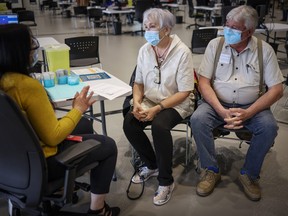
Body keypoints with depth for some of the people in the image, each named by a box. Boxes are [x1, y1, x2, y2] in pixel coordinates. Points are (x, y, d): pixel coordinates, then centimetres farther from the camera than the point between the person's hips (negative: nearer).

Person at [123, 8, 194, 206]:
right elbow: (138, 82, 7)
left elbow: (184, 92, -18)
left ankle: (166, 181, -11)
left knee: (159, 126, -33)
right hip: (149, 101, 6)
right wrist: (137, 102, -14)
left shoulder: (182, 52, -17)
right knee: (129, 123, -20)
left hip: (176, 104, -5)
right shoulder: (144, 50, 0)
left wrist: (157, 108, -25)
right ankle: (151, 165, 6)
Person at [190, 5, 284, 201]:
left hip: (251, 106, 0)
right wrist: (221, 110, -20)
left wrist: (248, 113, -20)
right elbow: (204, 82, -5)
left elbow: (276, 89, -6)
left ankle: (250, 174, -3)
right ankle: (211, 170, -6)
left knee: (269, 127, -27)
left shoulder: (264, 50, -3)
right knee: (198, 119, -27)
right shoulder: (215, 44, -1)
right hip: (218, 104, 1)